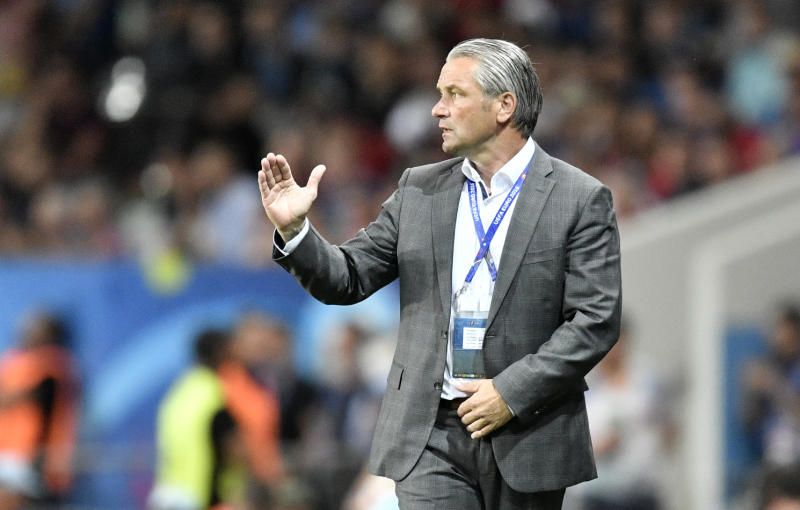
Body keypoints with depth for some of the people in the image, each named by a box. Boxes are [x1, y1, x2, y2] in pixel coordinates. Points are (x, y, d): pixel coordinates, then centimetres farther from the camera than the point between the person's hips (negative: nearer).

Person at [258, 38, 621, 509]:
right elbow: (348, 279, 9)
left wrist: (512, 392, -14)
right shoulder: (419, 190, 9)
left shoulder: (581, 200, -3)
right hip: (431, 437, 2)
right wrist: (294, 230, -10)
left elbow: (596, 320, -8)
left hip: (527, 436, -2)